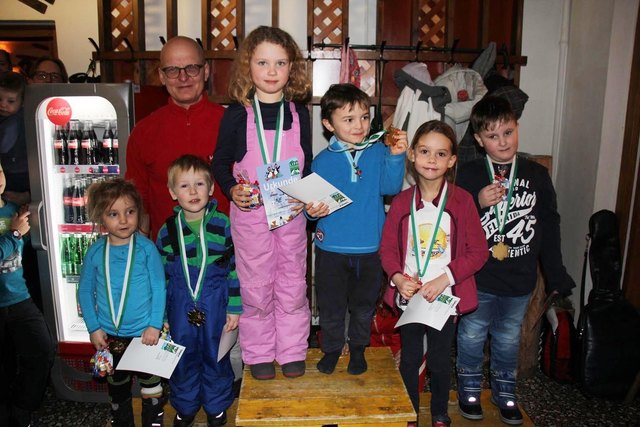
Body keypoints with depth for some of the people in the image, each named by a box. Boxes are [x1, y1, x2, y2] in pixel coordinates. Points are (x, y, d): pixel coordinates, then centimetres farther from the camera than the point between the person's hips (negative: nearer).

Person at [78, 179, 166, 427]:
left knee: (150, 384, 12)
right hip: (109, 336, 3)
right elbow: (85, 291, 1)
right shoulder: (95, 252, -7)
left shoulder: (146, 248, -13)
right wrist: (93, 328, -2)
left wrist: (155, 325, -12)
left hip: (144, 333, -3)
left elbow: (159, 288, -10)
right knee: (116, 386, 22)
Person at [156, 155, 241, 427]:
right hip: (180, 307, 2)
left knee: (215, 355, 11)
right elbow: (161, 276, 6)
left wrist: (234, 309, -5)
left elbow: (235, 268, -4)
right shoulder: (167, 231, -1)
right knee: (183, 357, 12)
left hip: (215, 304, -1)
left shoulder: (223, 224, -7)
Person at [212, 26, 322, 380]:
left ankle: (292, 351, 28)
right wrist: (232, 189, -15)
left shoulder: (298, 112, 2)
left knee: (292, 285, 11)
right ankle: (258, 353, 27)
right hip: (249, 213, -2)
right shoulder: (237, 114, -5)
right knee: (256, 287, 9)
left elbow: (308, 164, 10)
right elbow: (220, 161, 2)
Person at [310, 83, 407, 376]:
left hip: (370, 247, 1)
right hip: (331, 248, 0)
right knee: (331, 305, 13)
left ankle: (358, 349, 41)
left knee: (364, 305, 18)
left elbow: (390, 187, -14)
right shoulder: (322, 161, -3)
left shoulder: (379, 153, -2)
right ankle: (331, 349, 36)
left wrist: (395, 156, -26)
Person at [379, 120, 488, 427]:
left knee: (440, 360, 14)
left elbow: (478, 251, -8)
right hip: (409, 295, 2)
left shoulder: (462, 200, -8)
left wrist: (444, 279, -18)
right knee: (409, 359, 15)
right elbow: (387, 247, 1)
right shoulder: (401, 201, -2)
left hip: (445, 297, -1)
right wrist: (398, 278, -16)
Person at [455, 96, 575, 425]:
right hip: (477, 277, -2)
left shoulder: (537, 175, -1)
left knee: (508, 339, 18)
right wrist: (478, 203, -26)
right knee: (472, 335, 13)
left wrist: (556, 274, 6)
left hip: (520, 279, 2)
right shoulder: (469, 175, -9)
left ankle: (504, 390, 39)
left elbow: (549, 226, 5)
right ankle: (469, 387, 35)